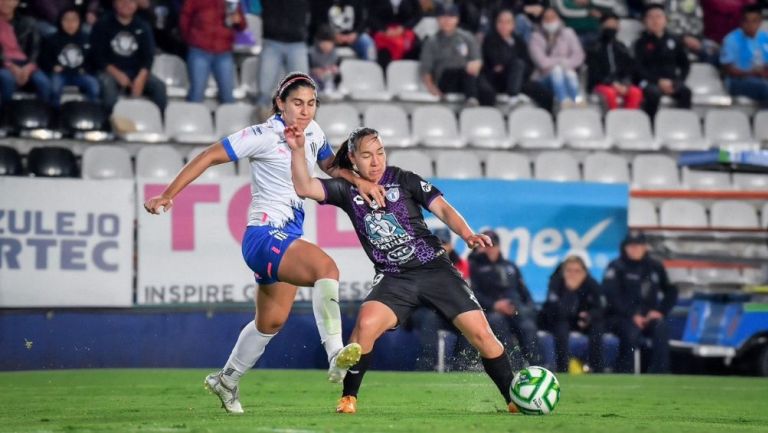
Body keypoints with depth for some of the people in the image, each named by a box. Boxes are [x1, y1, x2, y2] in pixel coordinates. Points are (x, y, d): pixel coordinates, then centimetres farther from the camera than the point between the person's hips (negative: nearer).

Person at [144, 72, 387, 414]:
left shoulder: (313, 133, 8)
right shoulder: (264, 136, -13)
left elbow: (330, 165, 25)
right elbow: (209, 156, -10)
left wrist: (359, 182, 4)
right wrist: (168, 195, -13)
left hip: (289, 237, 9)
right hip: (265, 234, -9)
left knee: (271, 321, 18)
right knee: (326, 267, -33)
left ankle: (226, 381, 37)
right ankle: (336, 355, -40)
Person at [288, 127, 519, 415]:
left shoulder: (403, 180, -1)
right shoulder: (347, 190, 3)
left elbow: (442, 209, -6)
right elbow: (304, 188, -7)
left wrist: (467, 234, -23)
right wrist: (298, 150, -21)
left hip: (435, 269, 0)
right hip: (394, 279, 0)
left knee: (480, 333, -8)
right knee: (365, 324, -28)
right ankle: (348, 399, -12)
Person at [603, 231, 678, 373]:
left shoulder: (655, 267, 11)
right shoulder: (616, 267, -2)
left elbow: (671, 291, 14)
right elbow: (612, 295, -14)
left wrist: (660, 311, -4)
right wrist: (632, 315, -22)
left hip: (647, 316, 4)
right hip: (620, 317, -4)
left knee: (661, 329, -28)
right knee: (631, 330, -36)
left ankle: (658, 375, -26)